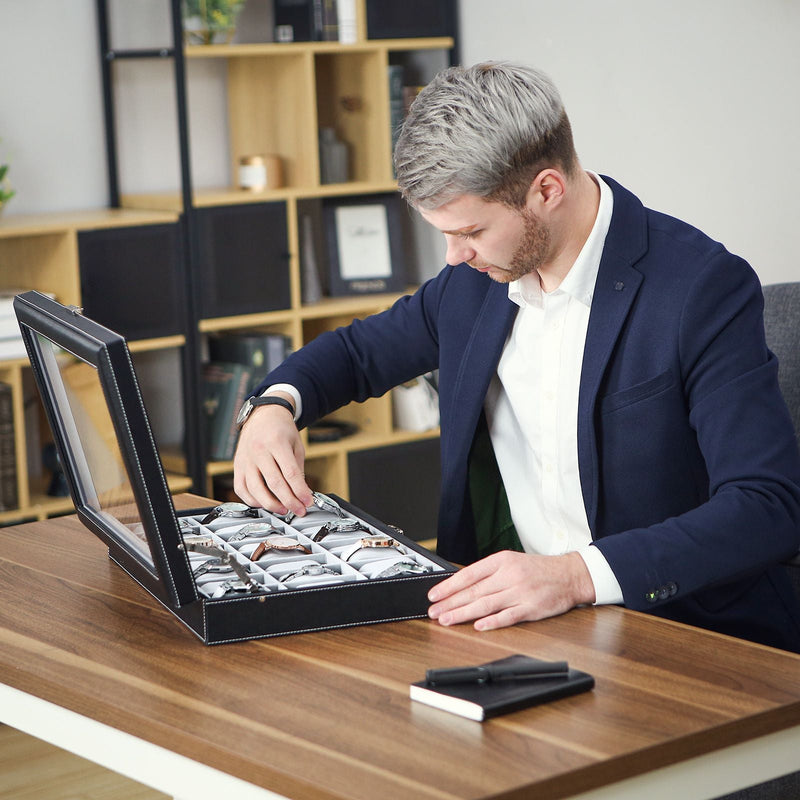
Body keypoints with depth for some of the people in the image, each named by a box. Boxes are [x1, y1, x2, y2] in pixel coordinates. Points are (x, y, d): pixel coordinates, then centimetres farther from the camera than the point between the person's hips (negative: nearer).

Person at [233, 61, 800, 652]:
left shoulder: (707, 288, -14)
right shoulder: (476, 277, 6)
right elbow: (359, 351, 25)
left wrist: (578, 574, -32)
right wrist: (275, 405, 2)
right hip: (509, 614, 7)